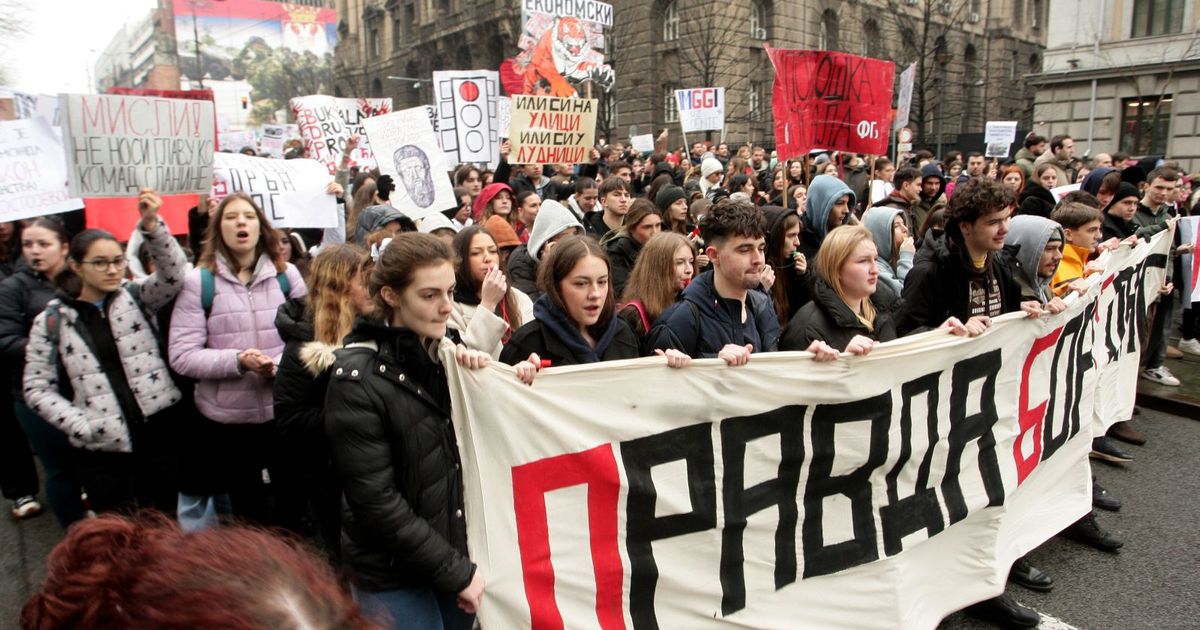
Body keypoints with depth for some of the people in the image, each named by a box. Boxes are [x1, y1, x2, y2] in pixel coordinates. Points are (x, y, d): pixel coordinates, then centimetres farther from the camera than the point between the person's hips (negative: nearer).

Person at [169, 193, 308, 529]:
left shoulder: (286, 274, 2)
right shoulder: (198, 280, -6)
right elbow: (182, 355, -10)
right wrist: (237, 361, -24)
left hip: (283, 413, 2)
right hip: (226, 420, -2)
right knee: (248, 516, 16)